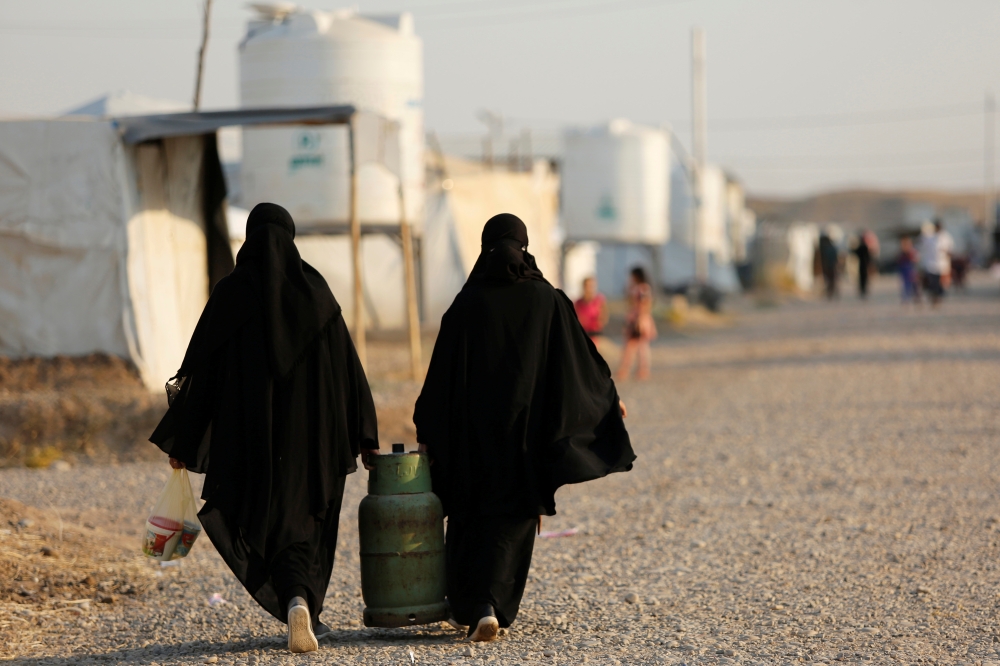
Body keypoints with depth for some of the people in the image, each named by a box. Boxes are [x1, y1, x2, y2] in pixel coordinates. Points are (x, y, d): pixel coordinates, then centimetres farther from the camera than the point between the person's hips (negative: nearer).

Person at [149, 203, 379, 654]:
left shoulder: (230, 292, -4)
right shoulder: (314, 289, 0)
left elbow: (199, 366, -3)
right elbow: (346, 363, 0)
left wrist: (179, 439, 4)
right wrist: (365, 435, 6)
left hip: (249, 431, -1)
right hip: (308, 431, 1)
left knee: (261, 519, 16)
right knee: (300, 520, 11)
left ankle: (298, 604, 6)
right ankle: (302, 603, -5)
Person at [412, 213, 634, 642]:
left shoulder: (468, 303, -5)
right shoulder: (546, 299, -3)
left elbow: (443, 370, -6)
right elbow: (581, 353, 4)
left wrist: (428, 430, 0)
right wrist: (608, 395, 19)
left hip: (475, 426, 0)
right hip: (528, 425, 0)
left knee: (470, 513, 14)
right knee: (512, 518, 7)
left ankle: (464, 608, 19)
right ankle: (489, 606, -6)